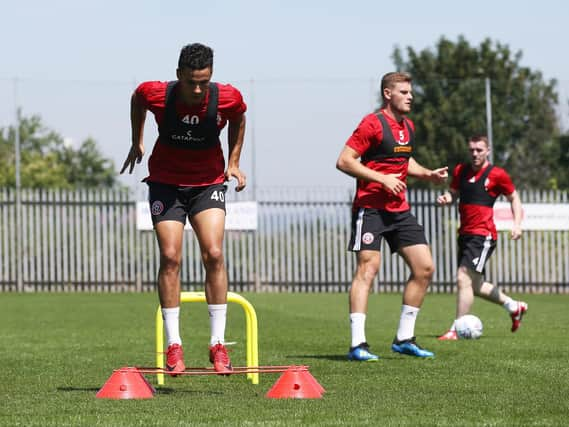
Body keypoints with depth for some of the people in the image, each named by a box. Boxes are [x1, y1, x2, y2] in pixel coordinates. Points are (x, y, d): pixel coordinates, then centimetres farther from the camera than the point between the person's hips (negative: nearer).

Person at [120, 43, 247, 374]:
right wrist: (137, 142, 13)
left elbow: (238, 118, 7)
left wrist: (233, 162, 6)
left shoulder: (228, 98, -18)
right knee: (170, 256, -10)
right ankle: (173, 344, -3)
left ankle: (218, 343, -7)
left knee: (213, 253, -14)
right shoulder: (155, 94, -20)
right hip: (166, 182, 0)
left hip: (209, 182, 0)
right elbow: (137, 99, 6)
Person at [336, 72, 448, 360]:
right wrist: (382, 178, -21)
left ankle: (404, 338, 12)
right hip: (370, 208, -8)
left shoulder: (407, 126, 15)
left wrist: (428, 174, 13)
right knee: (368, 269, -14)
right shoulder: (373, 124, -11)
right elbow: (344, 161, -15)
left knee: (424, 268, 3)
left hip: (400, 210, 8)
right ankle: (358, 344, -15)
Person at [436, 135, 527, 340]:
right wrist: (446, 198, -2)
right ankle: (514, 306, 38)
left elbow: (513, 197, 7)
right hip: (465, 234, 7)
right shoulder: (460, 171, 10)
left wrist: (517, 223, -4)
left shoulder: (496, 174, -4)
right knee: (475, 285, 16)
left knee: (463, 278, -18)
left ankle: (457, 330, -14)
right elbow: (453, 193, 22)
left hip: (483, 235, -7)